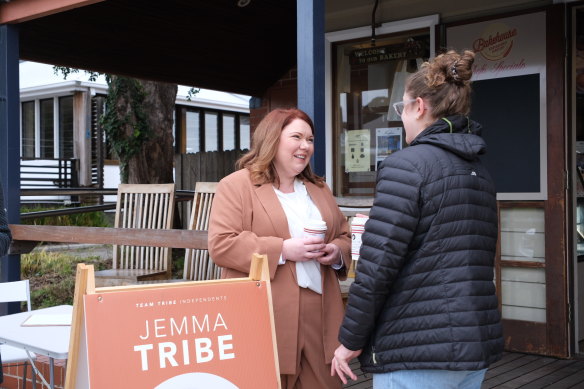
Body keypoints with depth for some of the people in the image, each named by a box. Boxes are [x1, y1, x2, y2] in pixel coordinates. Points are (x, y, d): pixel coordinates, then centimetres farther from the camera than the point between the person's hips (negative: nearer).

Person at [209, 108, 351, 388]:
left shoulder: (319, 190, 19)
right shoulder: (236, 185, -2)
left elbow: (345, 236, 23)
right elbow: (220, 245, -12)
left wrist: (336, 252, -2)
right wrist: (282, 250, -17)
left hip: (320, 316, 6)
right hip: (265, 320, -6)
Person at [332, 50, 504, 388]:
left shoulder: (408, 165, -12)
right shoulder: (480, 172, 12)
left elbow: (376, 267, -17)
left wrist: (350, 341, -7)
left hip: (418, 352, -8)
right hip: (478, 345, 8)